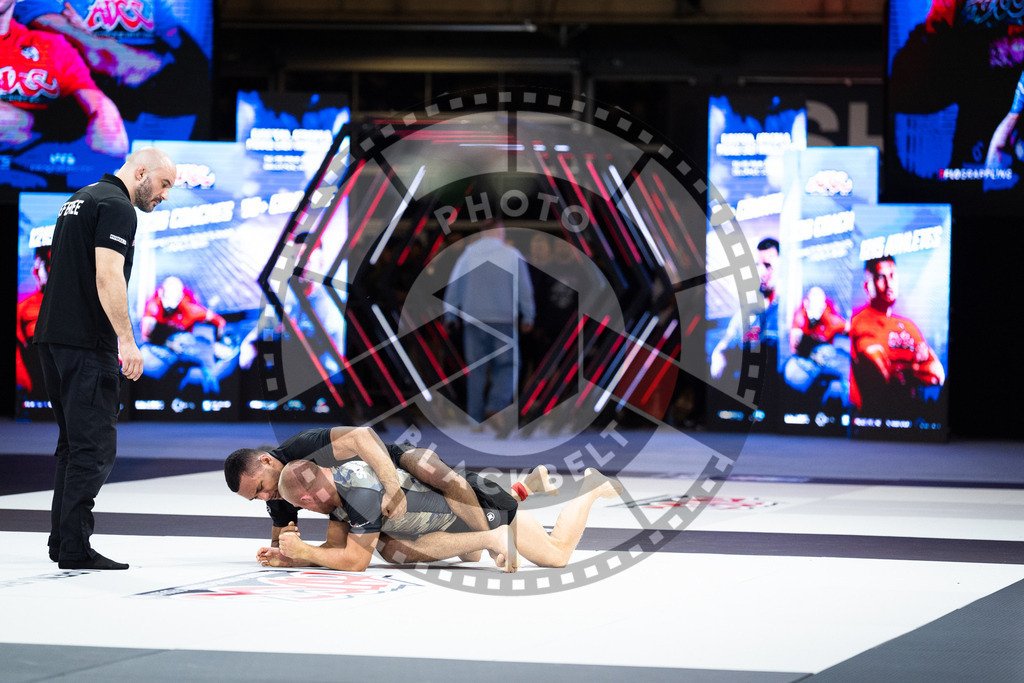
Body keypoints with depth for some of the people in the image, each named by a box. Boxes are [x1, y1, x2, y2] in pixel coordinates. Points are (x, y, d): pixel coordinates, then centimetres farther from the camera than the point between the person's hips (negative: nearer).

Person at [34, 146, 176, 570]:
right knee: (93, 447, -8)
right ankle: (75, 548, -10)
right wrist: (127, 340, -21)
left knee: (74, 442, 15)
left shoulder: (81, 199, 21)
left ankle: (62, 540, 17)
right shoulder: (118, 206, -10)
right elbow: (108, 275, -20)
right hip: (87, 343, -10)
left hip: (52, 336, 10)